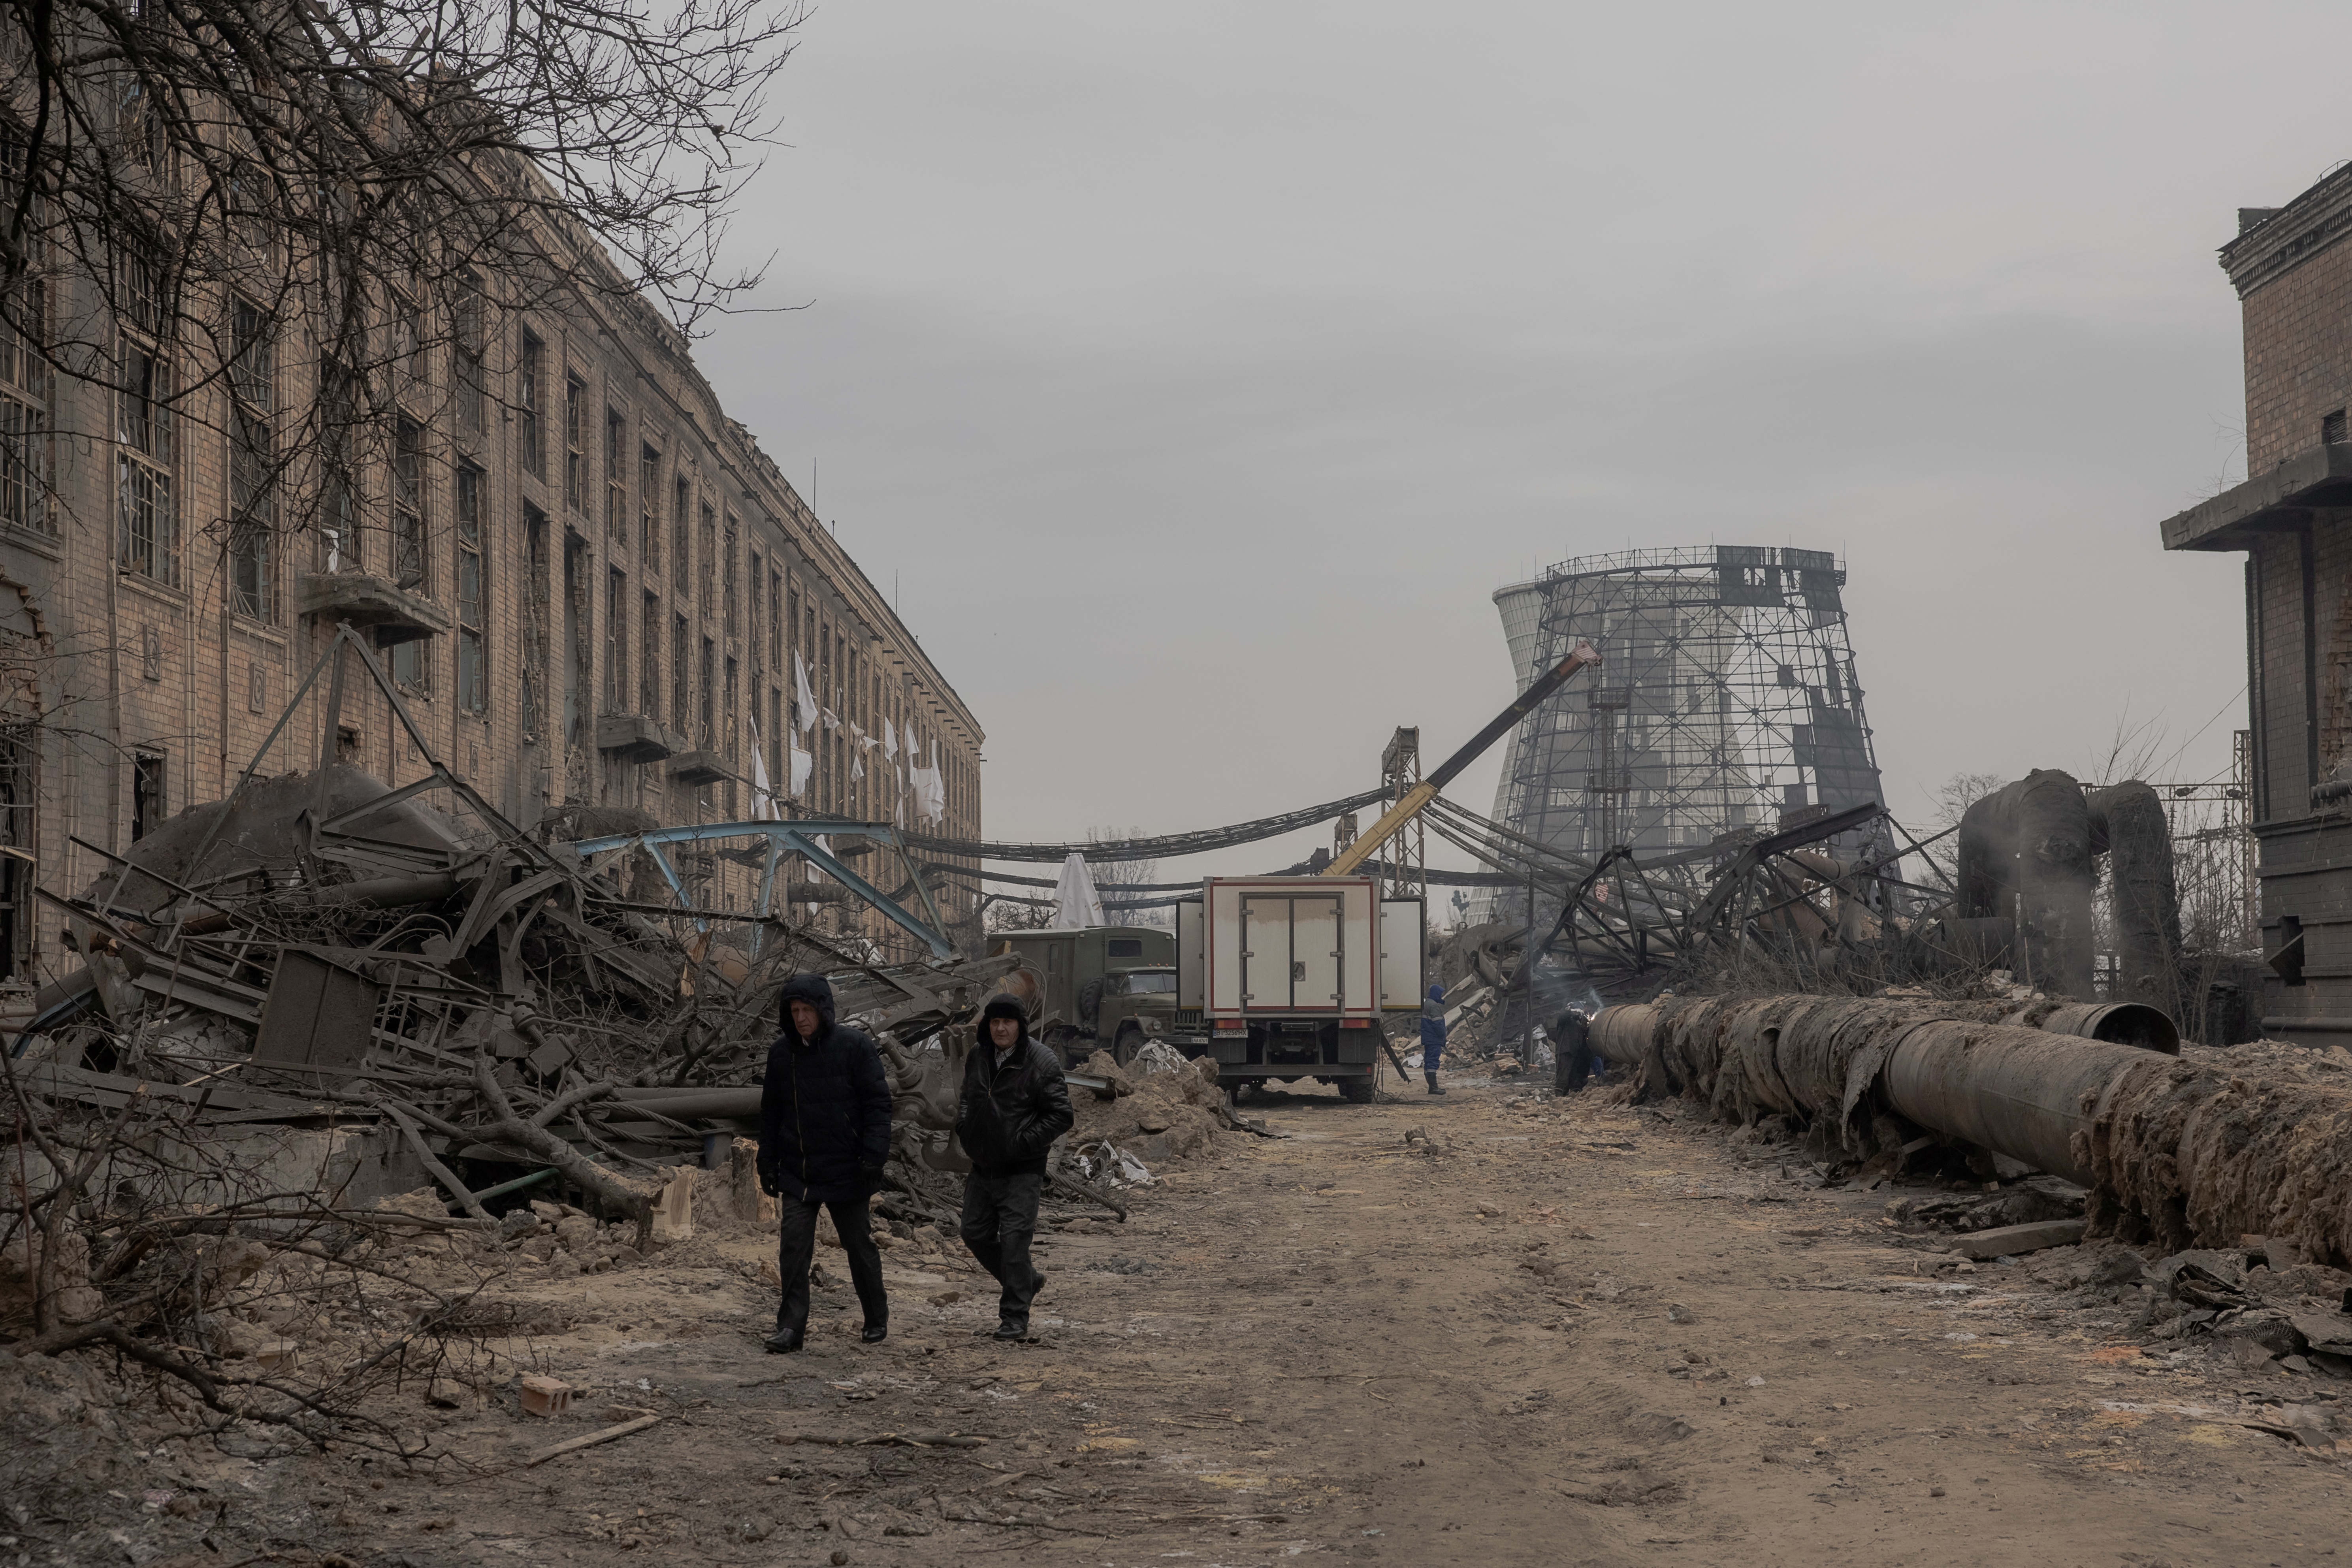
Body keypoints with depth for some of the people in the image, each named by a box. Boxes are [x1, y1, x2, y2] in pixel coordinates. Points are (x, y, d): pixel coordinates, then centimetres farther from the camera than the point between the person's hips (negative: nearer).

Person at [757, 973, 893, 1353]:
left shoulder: (855, 1047, -7)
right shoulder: (781, 1052, 5)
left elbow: (877, 1103, -7)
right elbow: (770, 1112, 13)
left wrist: (874, 1155, -16)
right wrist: (768, 1163, 9)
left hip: (845, 1169, -3)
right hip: (797, 1172, 3)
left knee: (859, 1246, 9)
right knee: (793, 1245, -7)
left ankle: (877, 1319, 25)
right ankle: (791, 1327, -4)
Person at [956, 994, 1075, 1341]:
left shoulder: (1041, 1062, -13)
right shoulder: (978, 1057, 6)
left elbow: (1061, 1116, -13)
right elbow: (967, 1099, 23)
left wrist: (1024, 1143, -18)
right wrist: (964, 1128, 4)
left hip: (1022, 1171, -7)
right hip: (982, 1166, 7)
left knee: (1014, 1240, -10)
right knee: (976, 1234, 14)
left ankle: (1015, 1318, -3)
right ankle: (1027, 1280, 35)